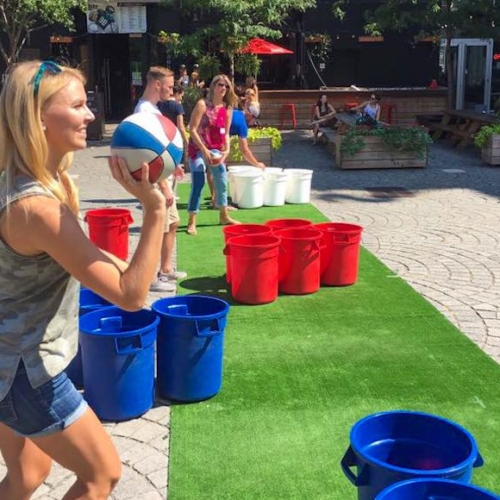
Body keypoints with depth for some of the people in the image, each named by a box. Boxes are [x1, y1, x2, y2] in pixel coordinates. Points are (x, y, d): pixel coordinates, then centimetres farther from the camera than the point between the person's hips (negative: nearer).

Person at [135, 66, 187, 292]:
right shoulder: (145, 112, -21)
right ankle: (151, 277, 10)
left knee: (172, 223, 19)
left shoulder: (152, 108, 11)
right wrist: (164, 187, -23)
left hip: (164, 178, 10)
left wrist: (172, 164, 21)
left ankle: (166, 268, 32)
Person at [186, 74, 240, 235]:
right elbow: (192, 129, -18)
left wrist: (226, 150, -8)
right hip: (198, 149, -6)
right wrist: (204, 150, -23)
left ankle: (224, 216, 30)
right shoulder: (202, 104, -14)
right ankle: (192, 222, -7)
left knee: (222, 182, 12)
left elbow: (226, 133, 8)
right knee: (198, 183, -12)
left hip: (216, 150, 6)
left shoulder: (227, 108, 3)